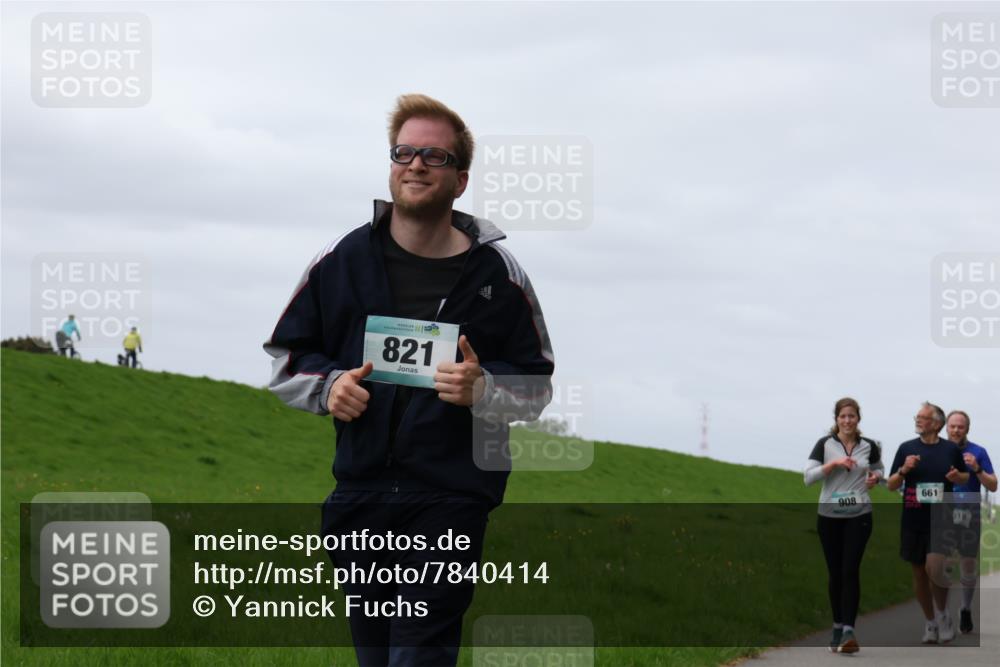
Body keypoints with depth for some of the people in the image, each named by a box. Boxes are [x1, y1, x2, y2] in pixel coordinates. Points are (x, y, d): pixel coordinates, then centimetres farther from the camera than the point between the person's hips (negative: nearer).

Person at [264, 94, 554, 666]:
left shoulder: (498, 275, 0)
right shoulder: (342, 261, 6)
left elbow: (536, 387, 5)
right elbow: (284, 357, 15)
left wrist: (482, 390, -16)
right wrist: (328, 386, -6)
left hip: (451, 499, -3)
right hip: (359, 498, 4)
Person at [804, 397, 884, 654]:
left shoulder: (869, 446, 4)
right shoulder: (825, 444, -3)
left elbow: (878, 468, 23)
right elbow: (808, 477, -10)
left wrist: (875, 477, 0)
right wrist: (834, 463, -22)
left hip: (859, 516, 0)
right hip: (829, 516, 0)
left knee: (850, 570, -12)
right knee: (835, 573, 6)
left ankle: (848, 631, -18)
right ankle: (838, 627, 21)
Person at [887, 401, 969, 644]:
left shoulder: (951, 449, 1)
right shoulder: (906, 448, 3)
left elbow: (965, 477, 15)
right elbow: (891, 486, 5)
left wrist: (957, 476, -8)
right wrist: (903, 470, -14)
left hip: (942, 519, -2)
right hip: (913, 521, 2)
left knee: (934, 567, -20)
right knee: (919, 572, 9)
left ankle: (942, 613, 4)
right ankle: (930, 622, 26)